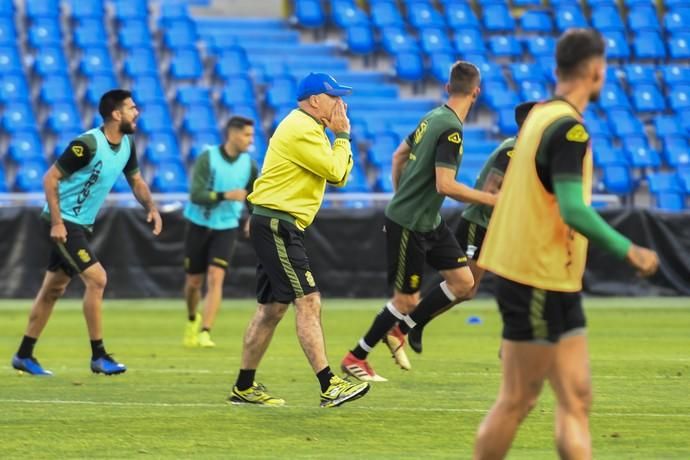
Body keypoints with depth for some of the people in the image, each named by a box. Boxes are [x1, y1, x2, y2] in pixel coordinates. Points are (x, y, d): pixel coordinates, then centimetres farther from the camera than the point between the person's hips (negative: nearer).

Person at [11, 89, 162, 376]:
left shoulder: (127, 145, 4)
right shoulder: (87, 144, -21)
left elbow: (136, 182, 17)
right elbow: (50, 178, -18)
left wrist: (151, 208, -2)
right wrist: (56, 222, -22)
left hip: (81, 224, 9)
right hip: (64, 223, -9)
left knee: (53, 290, 13)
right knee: (96, 278, -15)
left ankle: (24, 355, 22)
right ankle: (98, 357, -10)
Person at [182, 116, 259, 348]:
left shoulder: (249, 165, -1)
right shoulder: (207, 159, -14)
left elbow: (253, 194, 18)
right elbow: (196, 195, -22)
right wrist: (226, 195, -33)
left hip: (226, 228, 2)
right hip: (199, 225, -2)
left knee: (215, 278, -17)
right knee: (193, 282, 8)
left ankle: (205, 332, -18)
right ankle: (192, 320, 38)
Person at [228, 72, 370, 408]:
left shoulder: (306, 129, 20)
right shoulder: (301, 129, -13)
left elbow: (339, 175, 20)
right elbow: (337, 173, -14)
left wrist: (339, 138, 10)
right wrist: (342, 136, -4)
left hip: (276, 227, 11)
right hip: (277, 225, -11)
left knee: (272, 307, 13)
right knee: (308, 302, -16)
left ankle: (244, 387, 19)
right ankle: (329, 386, -22)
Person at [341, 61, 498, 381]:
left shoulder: (433, 117, 6)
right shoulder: (451, 129, -22)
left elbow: (399, 155, 19)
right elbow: (445, 185, -28)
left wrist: (400, 195, 27)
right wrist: (490, 199, -22)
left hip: (429, 222, 9)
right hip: (408, 224, -9)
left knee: (463, 283, 4)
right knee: (406, 300, -1)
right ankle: (355, 359, 13)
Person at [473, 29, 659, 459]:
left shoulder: (540, 116, 11)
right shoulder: (569, 129, -18)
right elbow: (573, 209, -27)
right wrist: (628, 250, -20)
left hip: (556, 283, 9)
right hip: (540, 281, -9)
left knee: (576, 399, 7)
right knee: (517, 401, -1)